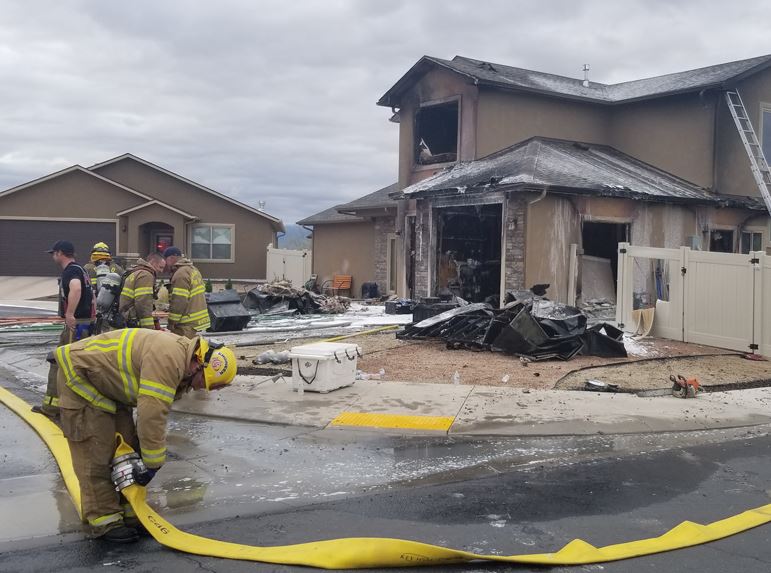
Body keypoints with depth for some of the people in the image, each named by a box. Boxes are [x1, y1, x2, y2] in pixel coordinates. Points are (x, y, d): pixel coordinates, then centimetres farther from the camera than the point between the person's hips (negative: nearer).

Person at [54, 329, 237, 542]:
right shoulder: (167, 359, -33)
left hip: (108, 384, 10)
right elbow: (152, 415, -33)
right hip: (79, 375, -10)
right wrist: (153, 464, -23)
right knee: (96, 451, -9)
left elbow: (153, 411, 4)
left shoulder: (181, 369, -1)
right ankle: (104, 520, 0)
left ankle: (130, 511, 17)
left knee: (127, 445, 9)